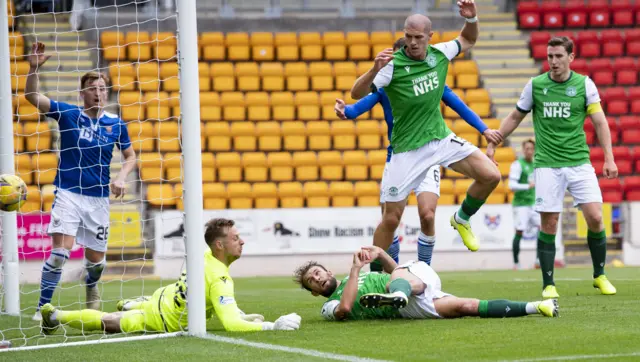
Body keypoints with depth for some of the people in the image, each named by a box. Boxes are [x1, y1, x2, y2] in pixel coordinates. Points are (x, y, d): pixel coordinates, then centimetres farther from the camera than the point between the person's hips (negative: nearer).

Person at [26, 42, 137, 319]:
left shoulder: (116, 124, 2)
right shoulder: (68, 114, -3)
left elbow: (130, 155, 15)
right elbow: (32, 96, -10)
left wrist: (121, 178, -3)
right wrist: (34, 67, -26)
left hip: (99, 198, 3)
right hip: (68, 194, -3)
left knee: (96, 258, 11)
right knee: (61, 250, -19)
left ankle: (91, 287, 46)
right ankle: (42, 308, -13)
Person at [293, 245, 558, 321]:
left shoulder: (352, 278, 28)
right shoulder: (330, 307, 12)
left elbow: (395, 270, 31)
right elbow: (344, 309, -12)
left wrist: (380, 254, 10)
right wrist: (355, 270, -11)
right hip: (411, 309, -2)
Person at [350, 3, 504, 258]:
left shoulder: (439, 54, -4)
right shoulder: (393, 65, -19)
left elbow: (468, 40, 16)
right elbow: (357, 94, -25)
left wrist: (471, 18, -5)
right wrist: (374, 69, -43)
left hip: (441, 139, 4)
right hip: (408, 149, -4)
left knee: (490, 175, -10)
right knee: (391, 218, -2)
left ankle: (462, 219, 16)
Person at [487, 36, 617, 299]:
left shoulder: (584, 84, 1)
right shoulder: (535, 85, 3)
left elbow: (600, 122, 1)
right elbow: (515, 117, 15)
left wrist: (609, 159, -7)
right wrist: (492, 144, 11)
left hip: (579, 162, 0)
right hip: (547, 165, 0)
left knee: (595, 218, -8)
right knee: (549, 224, -5)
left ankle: (600, 276, 12)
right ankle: (548, 284, 5)